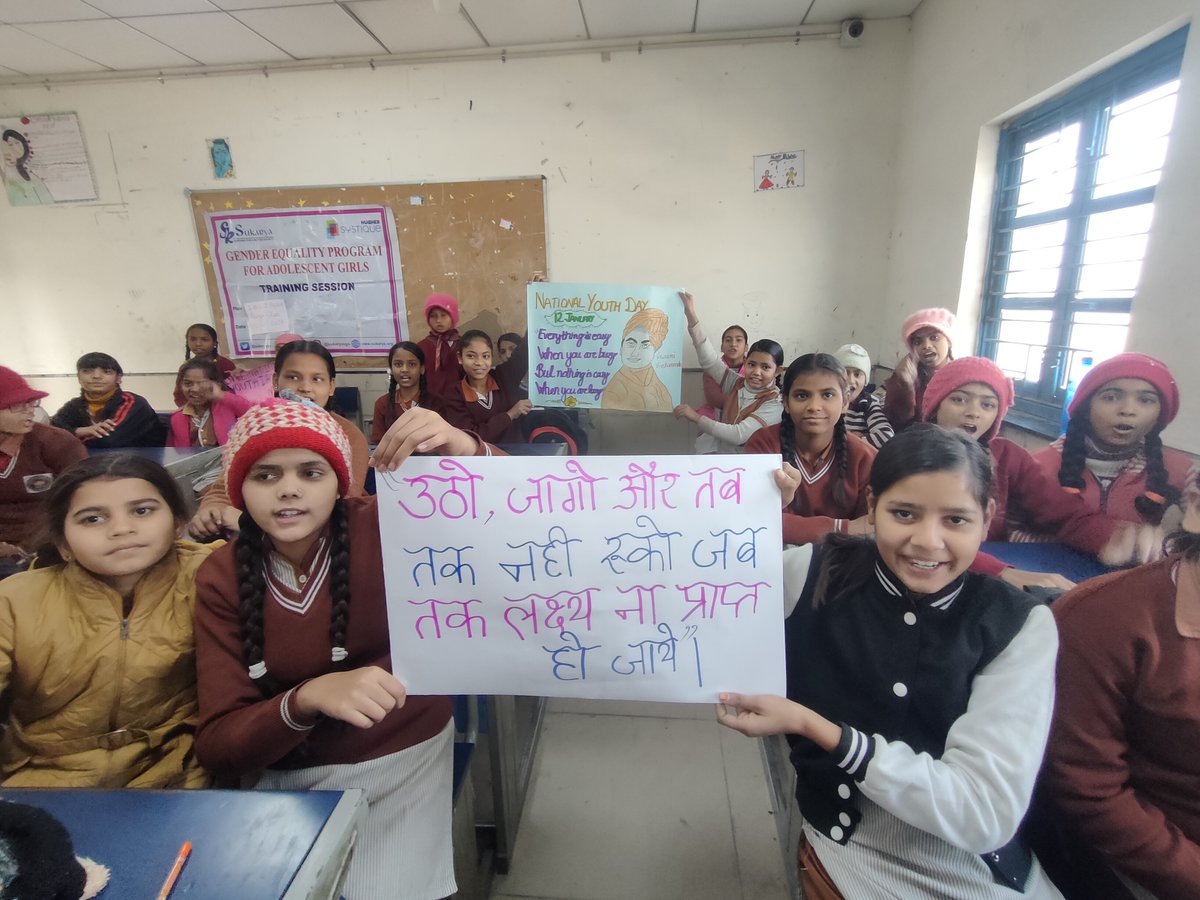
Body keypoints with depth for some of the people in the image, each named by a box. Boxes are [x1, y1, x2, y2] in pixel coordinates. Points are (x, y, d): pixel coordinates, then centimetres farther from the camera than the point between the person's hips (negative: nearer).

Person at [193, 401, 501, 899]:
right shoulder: (221, 578, -7)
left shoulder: (385, 526, -18)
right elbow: (216, 744, -12)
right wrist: (307, 699, -32)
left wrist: (469, 451, -42)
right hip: (287, 774, 3)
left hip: (403, 758, -2)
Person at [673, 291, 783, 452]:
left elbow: (739, 435, -21)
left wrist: (696, 418, -21)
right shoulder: (736, 384, 2)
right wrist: (691, 315, -16)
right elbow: (709, 361, -9)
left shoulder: (774, 404, -11)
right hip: (712, 453, 5)